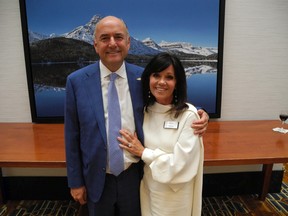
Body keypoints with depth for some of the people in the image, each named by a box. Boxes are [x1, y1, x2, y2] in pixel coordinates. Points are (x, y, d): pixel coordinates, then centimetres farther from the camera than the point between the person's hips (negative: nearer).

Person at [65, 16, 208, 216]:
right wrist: (75, 181, 0)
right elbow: (72, 137, -5)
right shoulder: (77, 81, -11)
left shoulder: (143, 77, -8)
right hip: (97, 179, 0)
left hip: (134, 175, 1)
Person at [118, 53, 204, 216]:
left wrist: (143, 152, -16)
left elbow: (180, 162, -22)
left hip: (175, 195, -4)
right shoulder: (145, 111, -2)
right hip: (148, 189, 5)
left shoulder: (188, 115, -19)